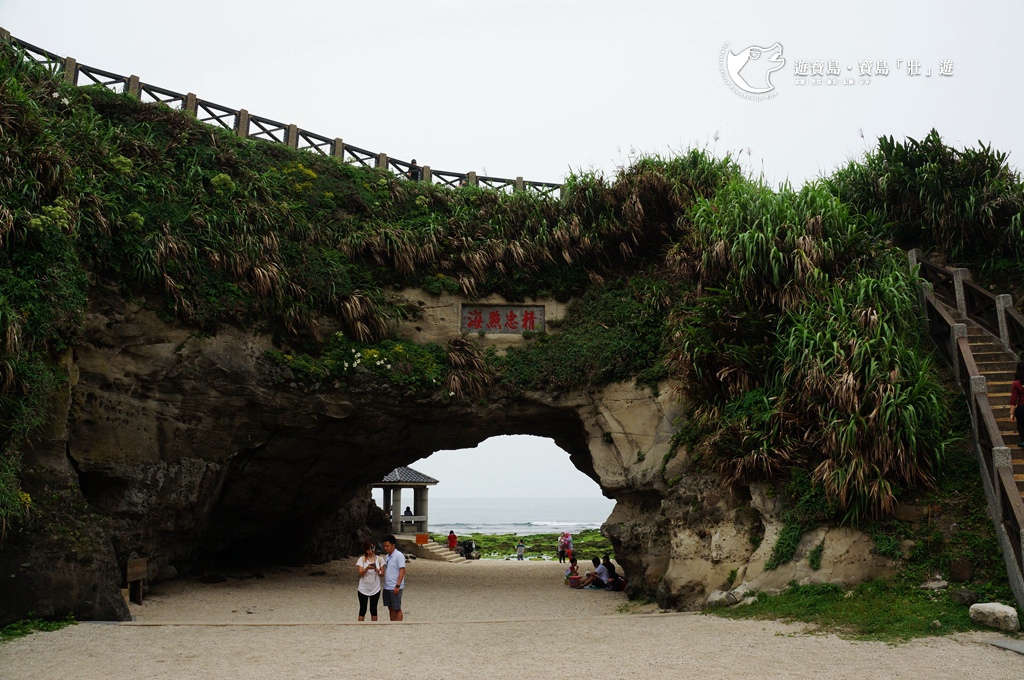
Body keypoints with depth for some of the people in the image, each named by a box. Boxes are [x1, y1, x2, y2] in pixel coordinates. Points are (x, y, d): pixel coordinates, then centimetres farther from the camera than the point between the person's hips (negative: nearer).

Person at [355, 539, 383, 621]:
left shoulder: (379, 559, -1)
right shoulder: (361, 559, -6)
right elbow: (360, 574, -12)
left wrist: (378, 572, -21)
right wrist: (367, 568, -30)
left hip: (375, 589, 2)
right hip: (363, 589, -1)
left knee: (373, 609, 10)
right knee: (363, 609, 5)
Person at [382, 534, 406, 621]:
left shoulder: (399, 555, -12)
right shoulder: (387, 556, 13)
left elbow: (402, 571, -16)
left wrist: (397, 586, -21)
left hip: (395, 588, -8)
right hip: (387, 587, 8)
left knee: (397, 609, -1)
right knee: (390, 608, 13)